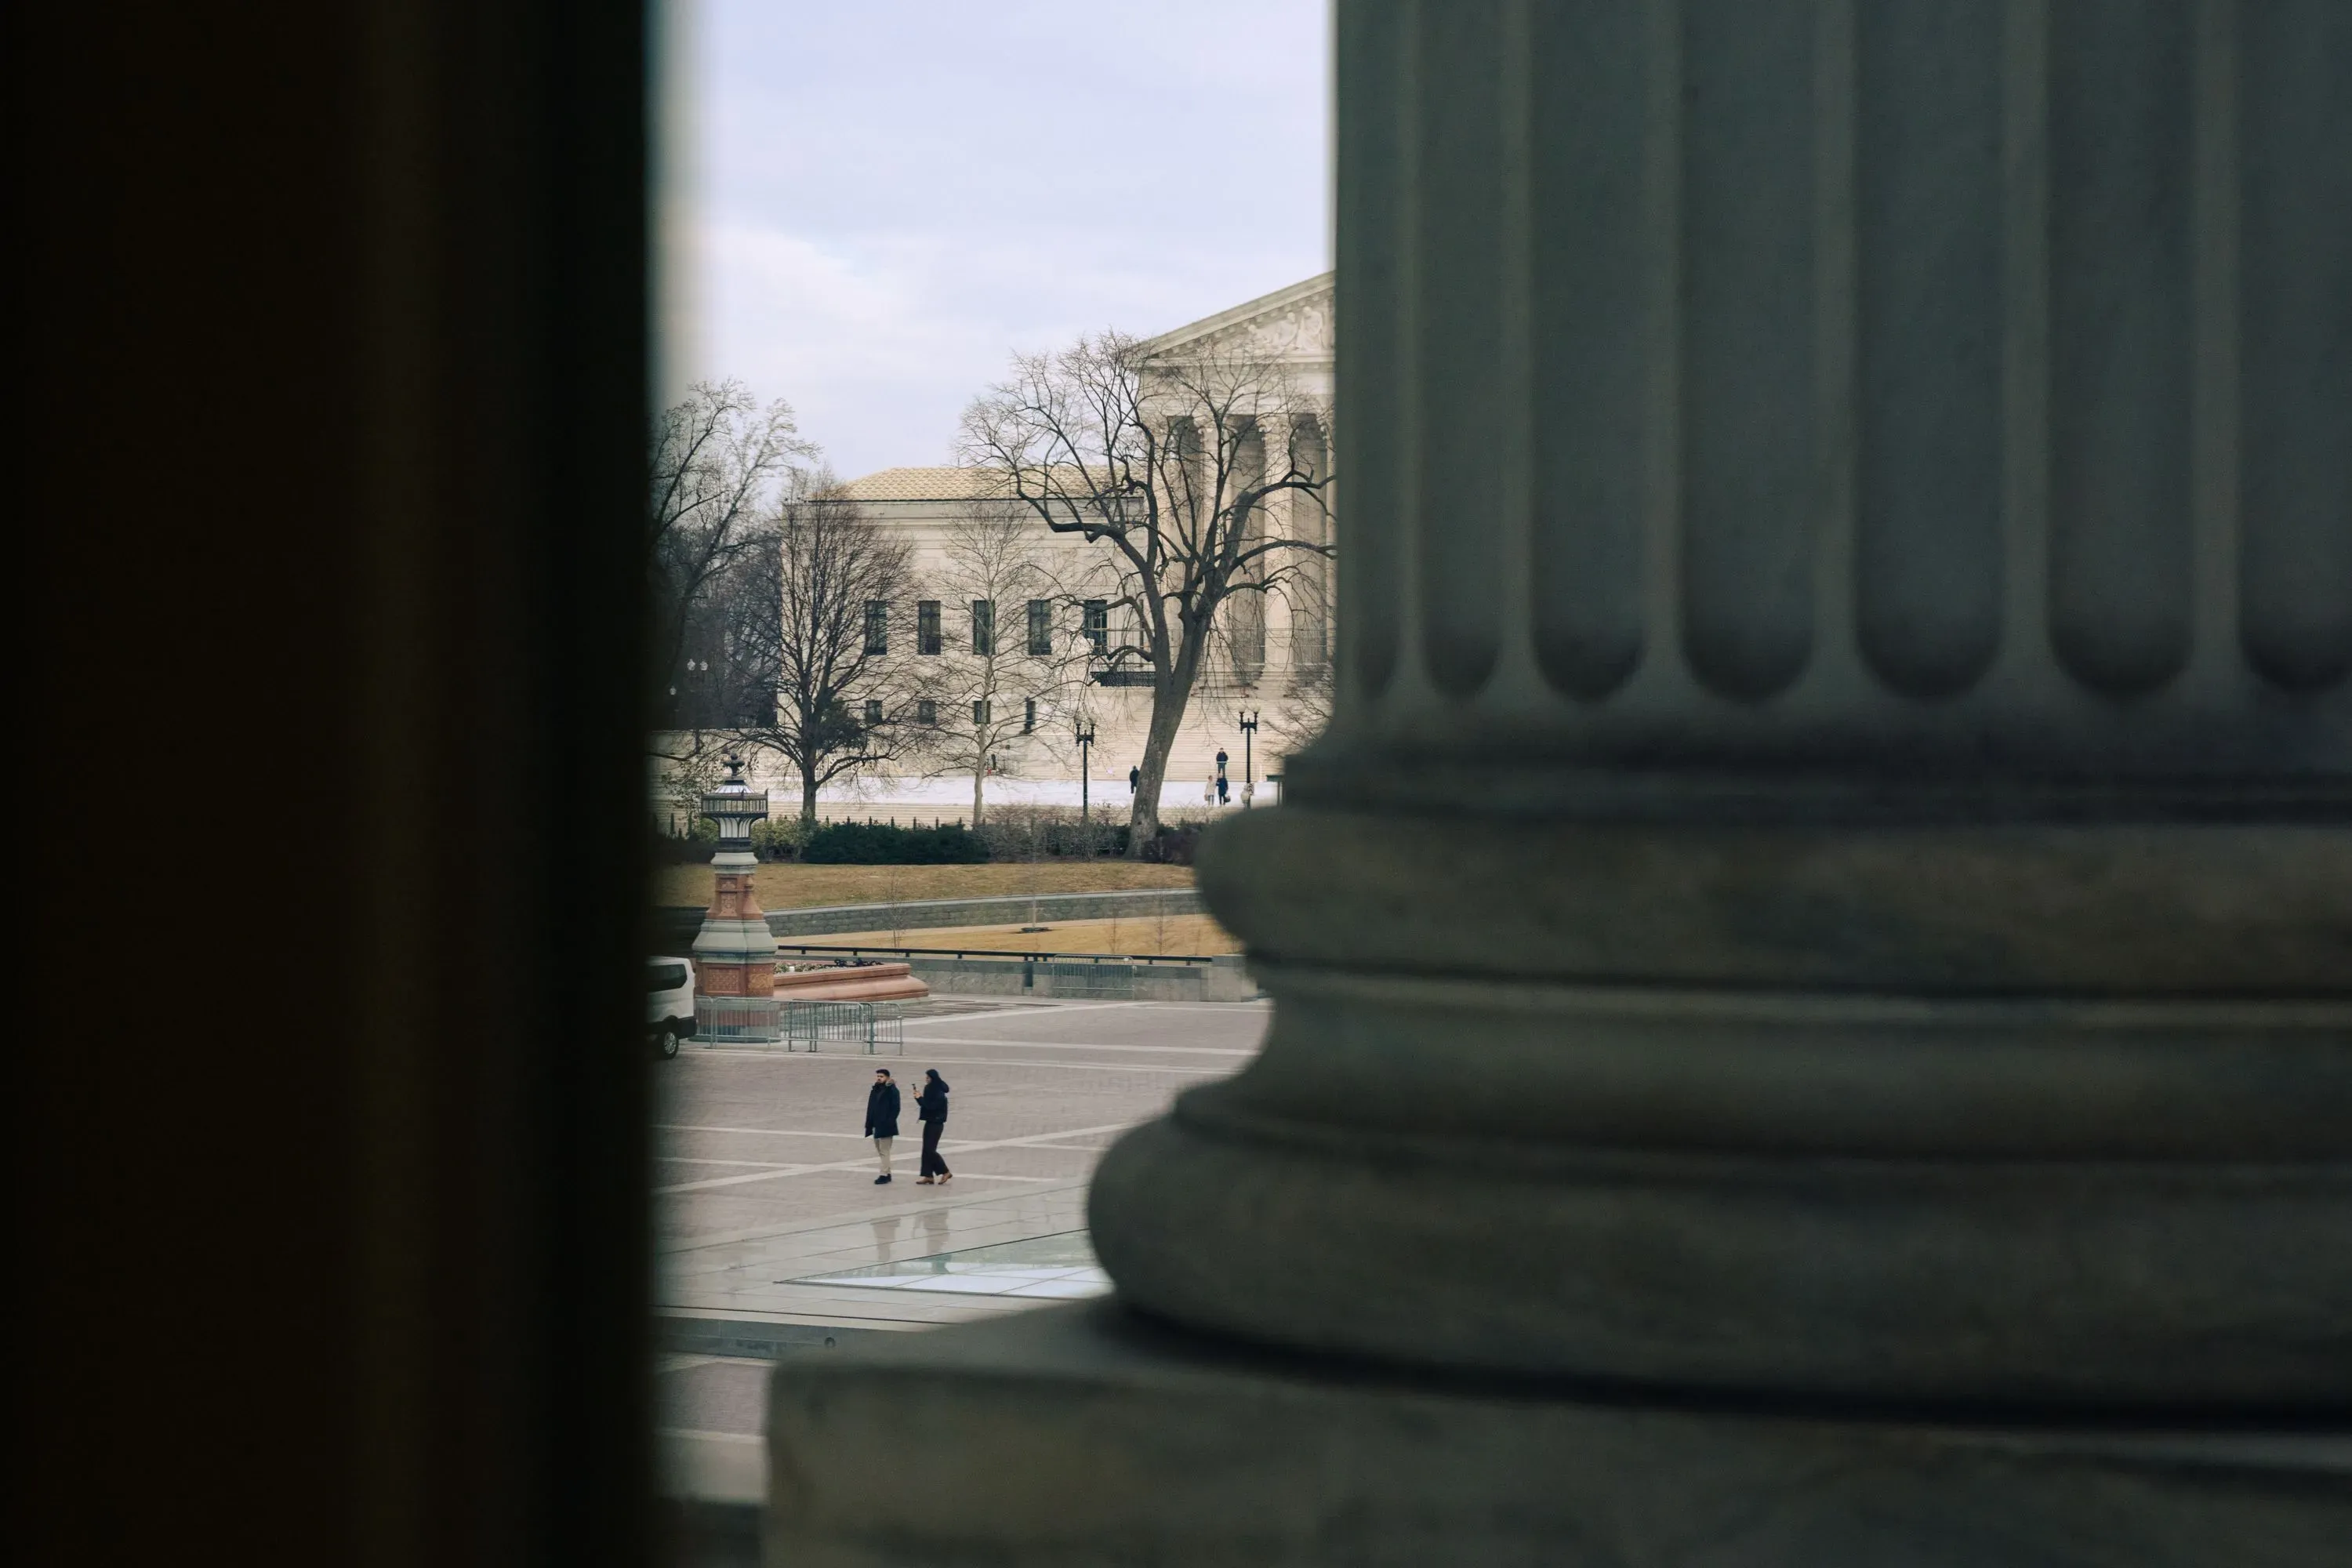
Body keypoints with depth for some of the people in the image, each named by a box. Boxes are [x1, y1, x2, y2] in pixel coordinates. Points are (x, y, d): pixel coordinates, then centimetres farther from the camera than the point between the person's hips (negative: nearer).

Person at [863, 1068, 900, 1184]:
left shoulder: (892, 1091, -9)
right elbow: (871, 1108, 14)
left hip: (886, 1127, -8)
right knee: (880, 1151, 13)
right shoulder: (875, 1090, 12)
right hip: (876, 1126, 8)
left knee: (884, 1151, -7)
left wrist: (889, 1122, -19)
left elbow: (895, 1109, -13)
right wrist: (869, 1125, 10)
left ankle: (884, 1175, -4)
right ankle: (888, 1173, 21)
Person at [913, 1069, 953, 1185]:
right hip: (930, 1122, 9)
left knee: (930, 1149, -8)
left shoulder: (938, 1092, -17)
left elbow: (932, 1106, -23)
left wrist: (920, 1099, -18)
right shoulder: (930, 1089, 10)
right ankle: (928, 1176, 9)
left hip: (936, 1123, -9)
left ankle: (945, 1172, 3)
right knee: (927, 1150, 7)